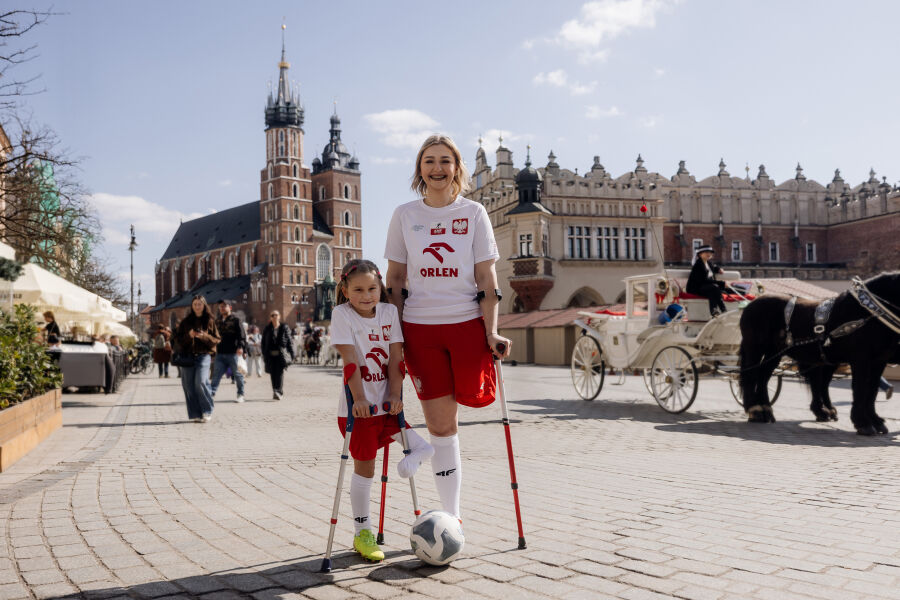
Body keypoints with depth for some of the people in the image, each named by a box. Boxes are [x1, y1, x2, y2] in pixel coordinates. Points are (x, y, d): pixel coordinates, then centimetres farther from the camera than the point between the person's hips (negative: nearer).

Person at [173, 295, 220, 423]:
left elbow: (216, 340, 5)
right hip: (188, 356, 2)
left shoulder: (210, 321, 8)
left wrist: (204, 337, -12)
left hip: (204, 355, -2)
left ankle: (207, 412, -4)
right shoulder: (186, 321, 11)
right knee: (189, 385, -2)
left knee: (201, 381, -19)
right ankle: (195, 414, 6)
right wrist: (188, 336, -10)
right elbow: (178, 338, 8)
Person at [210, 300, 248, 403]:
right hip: (220, 353, 5)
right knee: (217, 373, -4)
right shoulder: (217, 321, 15)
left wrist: (241, 346, -21)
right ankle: (212, 393, -7)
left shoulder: (235, 320, -3)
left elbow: (241, 334, -9)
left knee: (237, 374, 5)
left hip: (233, 353, -5)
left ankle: (240, 394, 16)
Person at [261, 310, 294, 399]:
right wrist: (264, 355, 3)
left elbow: (289, 341, 5)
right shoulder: (267, 329, 9)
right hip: (271, 355, 3)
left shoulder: (284, 328, 4)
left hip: (281, 355, -3)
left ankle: (279, 392, -20)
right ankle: (276, 392, 15)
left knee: (280, 373, -14)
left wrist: (292, 354, 1)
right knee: (273, 374, 5)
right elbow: (263, 343, 11)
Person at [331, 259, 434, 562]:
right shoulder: (342, 314, -7)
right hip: (358, 407, -4)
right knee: (364, 468, 2)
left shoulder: (390, 312, 4)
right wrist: (359, 399, -22)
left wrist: (395, 396, -9)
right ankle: (362, 533, 14)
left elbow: (395, 357, -1)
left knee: (424, 448, -8)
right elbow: (350, 360, -15)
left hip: (387, 404, 4)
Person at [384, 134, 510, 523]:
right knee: (440, 423, 0)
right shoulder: (404, 215, 6)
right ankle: (451, 516, 11)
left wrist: (492, 332, -8)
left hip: (467, 323, 1)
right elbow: (395, 278, 9)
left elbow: (486, 277, 1)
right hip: (419, 327, 0)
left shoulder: (473, 213, 4)